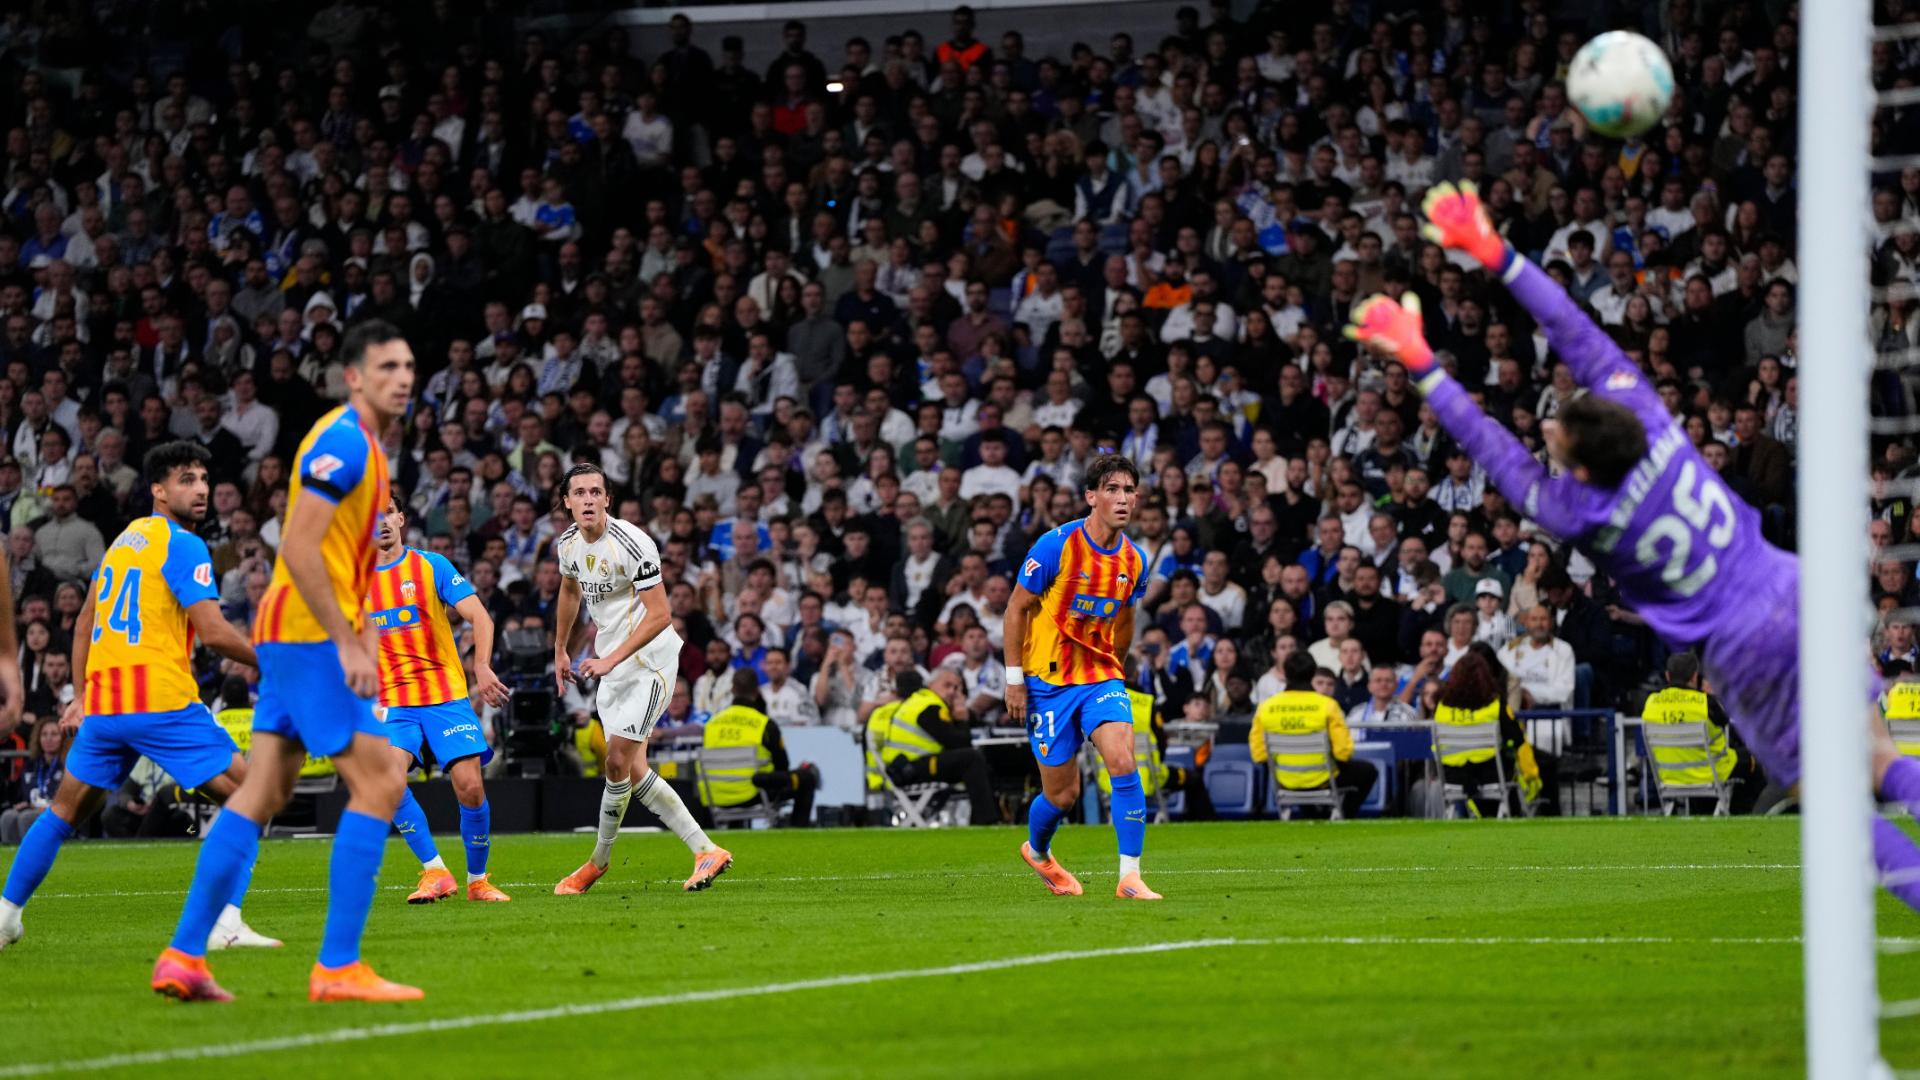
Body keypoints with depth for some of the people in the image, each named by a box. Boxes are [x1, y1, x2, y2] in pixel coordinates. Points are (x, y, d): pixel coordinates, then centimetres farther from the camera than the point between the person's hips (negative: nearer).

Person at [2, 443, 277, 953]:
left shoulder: (124, 539, 19)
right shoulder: (183, 546, -6)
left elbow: (84, 622, 25)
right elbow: (214, 632, -14)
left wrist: (82, 695, 29)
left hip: (102, 702, 8)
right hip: (161, 700, -8)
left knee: (66, 810, 20)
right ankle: (226, 923, -12)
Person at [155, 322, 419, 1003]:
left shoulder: (365, 448, 19)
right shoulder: (342, 442, -13)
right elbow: (298, 550, -21)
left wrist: (363, 642, 19)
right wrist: (348, 645, -22)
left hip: (289, 638, 10)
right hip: (311, 636, -10)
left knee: (263, 794, 8)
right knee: (378, 782, -10)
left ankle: (183, 956, 7)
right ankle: (337, 966, -11)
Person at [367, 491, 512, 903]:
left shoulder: (432, 566, 0)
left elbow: (480, 617, -7)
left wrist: (482, 666, -23)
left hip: (445, 695, -1)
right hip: (390, 701, 1)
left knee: (470, 787, -12)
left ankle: (477, 879, 8)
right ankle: (435, 873, -15)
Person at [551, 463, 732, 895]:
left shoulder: (632, 544, -20)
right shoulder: (568, 543, 3)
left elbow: (660, 615, -22)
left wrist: (610, 660, -26)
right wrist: (560, 649, 31)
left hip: (649, 660, -8)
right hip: (612, 666, 8)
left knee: (618, 762, -12)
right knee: (633, 772, 4)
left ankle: (599, 861, 6)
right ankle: (706, 850, 8)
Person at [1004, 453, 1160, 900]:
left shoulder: (1134, 560, 0)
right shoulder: (1056, 546, -15)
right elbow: (1017, 608, -7)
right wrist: (1015, 680, -9)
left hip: (1101, 674, 3)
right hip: (1048, 679, -3)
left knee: (1123, 762, -20)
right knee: (1063, 793, 4)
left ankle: (1130, 877, -18)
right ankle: (1037, 850, 38)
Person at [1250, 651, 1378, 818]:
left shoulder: (1265, 708, -9)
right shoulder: (1326, 705, -18)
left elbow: (1259, 756, -4)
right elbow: (1344, 752, -17)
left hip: (1285, 782, 4)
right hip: (1322, 779, -4)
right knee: (1368, 771, 23)